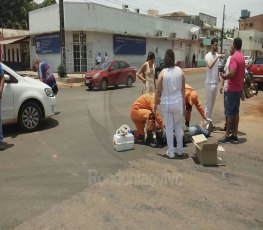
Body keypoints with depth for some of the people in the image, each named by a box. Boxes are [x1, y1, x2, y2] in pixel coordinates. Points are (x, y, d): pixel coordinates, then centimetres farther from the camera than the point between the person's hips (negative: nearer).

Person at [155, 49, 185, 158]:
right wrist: (183, 102, 12)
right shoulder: (180, 71, -3)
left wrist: (155, 103, 6)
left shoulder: (163, 73, -10)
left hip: (166, 103, -2)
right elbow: (183, 89, 1)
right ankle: (180, 150, 27)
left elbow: (158, 91, -7)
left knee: (169, 127, 8)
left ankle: (171, 152, 15)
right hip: (178, 102, 2)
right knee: (178, 126, 17)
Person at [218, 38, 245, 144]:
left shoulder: (234, 57, -16)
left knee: (229, 113, -3)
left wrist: (225, 76, -8)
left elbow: (232, 73, -28)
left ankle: (227, 136, 3)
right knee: (236, 112, 11)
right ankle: (234, 136, 16)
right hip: (239, 89, 9)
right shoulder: (242, 57, 13)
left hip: (232, 89, -8)